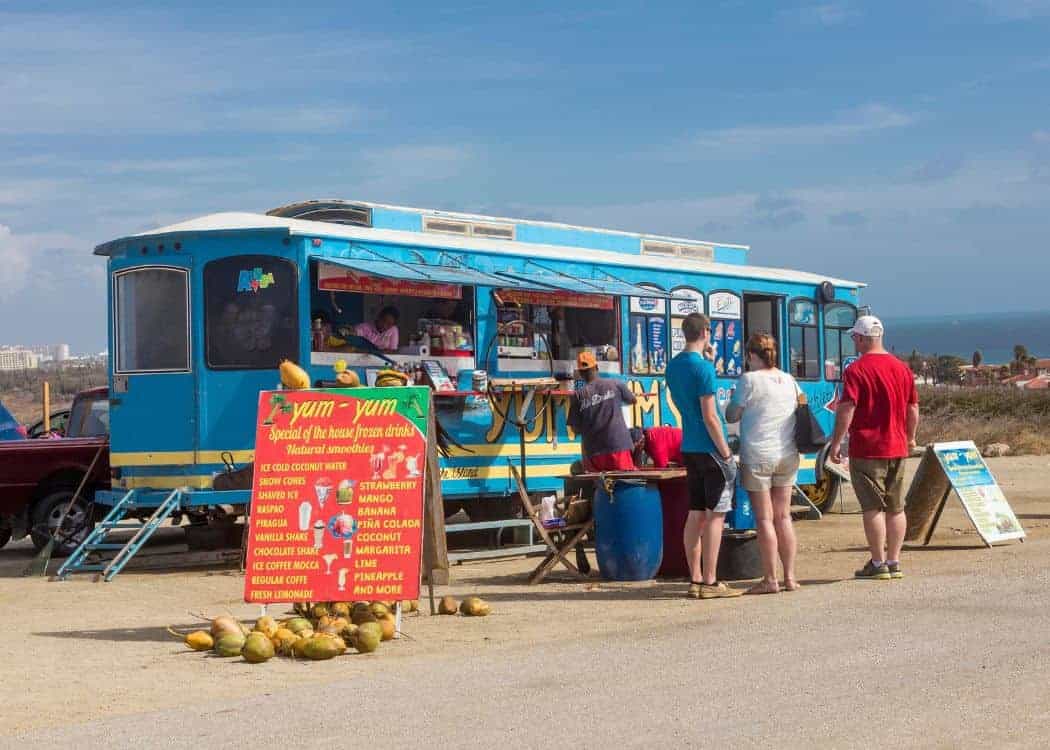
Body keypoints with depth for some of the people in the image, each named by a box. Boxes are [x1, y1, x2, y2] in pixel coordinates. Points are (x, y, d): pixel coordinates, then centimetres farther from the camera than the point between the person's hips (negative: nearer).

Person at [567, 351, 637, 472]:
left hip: (593, 452, 1)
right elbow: (632, 400, 20)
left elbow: (576, 428, 3)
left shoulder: (578, 395, 0)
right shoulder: (616, 385, 1)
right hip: (619, 447, -1)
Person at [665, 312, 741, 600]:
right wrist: (726, 454, -13)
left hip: (689, 448, 8)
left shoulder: (673, 366, 10)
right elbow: (710, 417, -18)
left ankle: (696, 580, 11)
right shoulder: (703, 367, -15)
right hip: (709, 448, -8)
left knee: (695, 514, 10)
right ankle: (710, 582, -5)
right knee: (715, 515, -4)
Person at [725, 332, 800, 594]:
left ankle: (770, 580, 0)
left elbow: (732, 416, -6)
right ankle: (790, 577, 13)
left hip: (758, 456, -6)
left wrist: (733, 400, 13)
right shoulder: (789, 380, 7)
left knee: (764, 519, -1)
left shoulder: (750, 380, -10)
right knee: (783, 516, 12)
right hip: (787, 455, 6)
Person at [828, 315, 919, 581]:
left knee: (873, 507, -1)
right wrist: (910, 437, 26)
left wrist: (836, 443, -11)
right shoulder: (902, 368, 8)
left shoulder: (856, 370, -12)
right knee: (896, 507, 11)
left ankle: (878, 564, 0)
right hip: (897, 449, 6)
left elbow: (846, 410, -17)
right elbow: (913, 408, 14)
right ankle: (894, 562, 14)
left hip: (867, 449, -6)